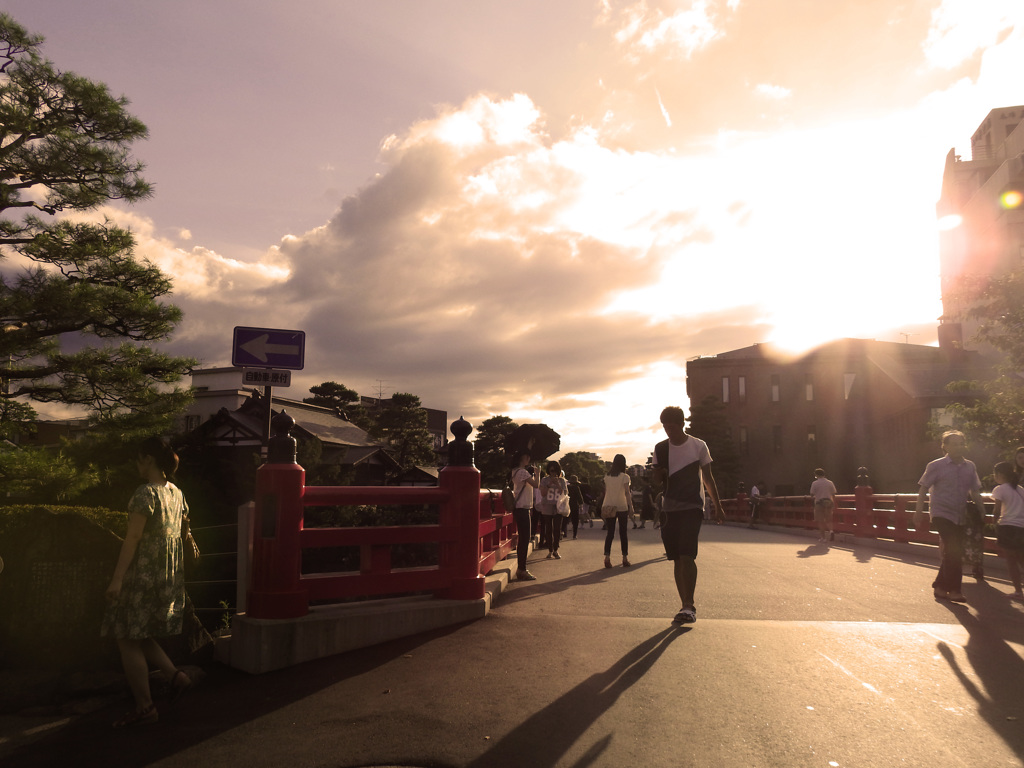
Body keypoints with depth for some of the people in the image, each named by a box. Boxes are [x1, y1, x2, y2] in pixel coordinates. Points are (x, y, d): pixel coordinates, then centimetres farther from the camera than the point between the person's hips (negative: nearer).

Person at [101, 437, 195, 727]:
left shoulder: (145, 493, -16)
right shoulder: (176, 492, 9)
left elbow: (133, 538, -19)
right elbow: (180, 532, 15)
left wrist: (117, 578, -19)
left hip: (143, 574, -8)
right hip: (169, 575, 8)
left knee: (128, 640, 3)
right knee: (139, 636, 21)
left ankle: (145, 708, 9)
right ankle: (175, 676, 11)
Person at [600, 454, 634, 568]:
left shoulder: (607, 477, 5)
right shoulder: (624, 477, -6)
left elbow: (605, 492, 7)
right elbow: (627, 493, -10)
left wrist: (603, 507, 12)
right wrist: (631, 507, -8)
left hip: (608, 507, 3)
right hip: (622, 507, -3)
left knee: (610, 533, 5)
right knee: (623, 532, 7)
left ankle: (607, 557, -7)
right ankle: (625, 559, 9)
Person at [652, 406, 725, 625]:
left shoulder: (698, 446, -1)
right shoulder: (660, 448, 7)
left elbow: (708, 478, 6)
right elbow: (656, 481, 9)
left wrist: (718, 506, 5)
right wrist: (660, 474, -14)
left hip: (692, 508, -4)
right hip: (669, 509, 4)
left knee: (687, 556, -17)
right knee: (677, 559, 6)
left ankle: (689, 605, -13)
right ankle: (686, 606, 14)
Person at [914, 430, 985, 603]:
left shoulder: (970, 467, 8)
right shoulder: (936, 466, -6)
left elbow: (975, 491, 15)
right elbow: (923, 488, -4)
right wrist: (918, 511, -8)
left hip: (959, 516, 6)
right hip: (941, 513, -6)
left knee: (952, 552, 9)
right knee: (954, 551, -14)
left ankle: (939, 587, 23)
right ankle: (953, 589, -5)